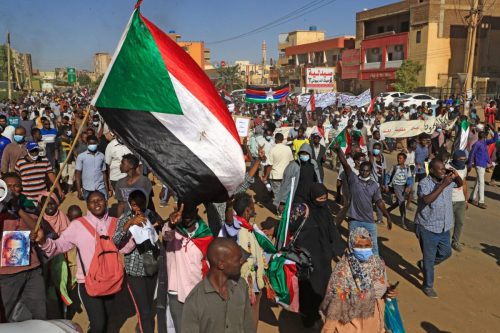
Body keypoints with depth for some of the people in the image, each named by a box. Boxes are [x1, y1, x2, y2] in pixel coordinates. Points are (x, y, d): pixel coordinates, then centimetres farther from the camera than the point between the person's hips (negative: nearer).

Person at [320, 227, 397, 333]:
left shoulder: (378, 264, -9)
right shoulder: (342, 270, -21)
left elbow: (382, 290, 6)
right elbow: (334, 302, -14)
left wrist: (389, 292, -14)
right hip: (350, 323, -4)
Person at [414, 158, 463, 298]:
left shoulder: (447, 180, 0)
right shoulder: (424, 183, -21)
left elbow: (460, 184, 20)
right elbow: (427, 200, -36)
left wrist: (457, 176, -4)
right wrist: (443, 185, -34)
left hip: (444, 227, 7)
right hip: (428, 228, -7)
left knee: (446, 252, 23)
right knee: (429, 258, 7)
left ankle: (424, 264, 46)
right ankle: (428, 286, 25)